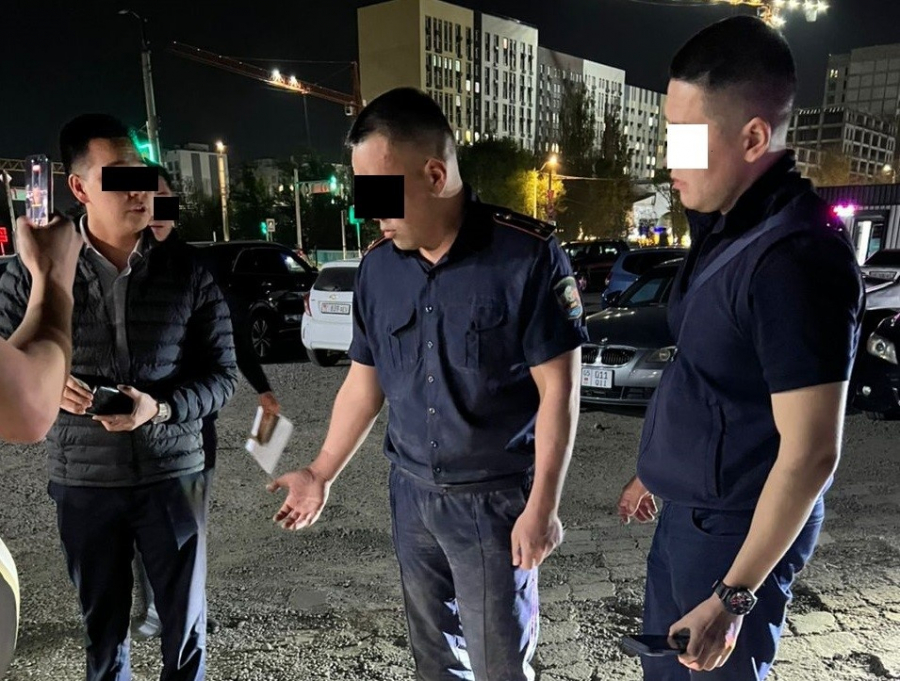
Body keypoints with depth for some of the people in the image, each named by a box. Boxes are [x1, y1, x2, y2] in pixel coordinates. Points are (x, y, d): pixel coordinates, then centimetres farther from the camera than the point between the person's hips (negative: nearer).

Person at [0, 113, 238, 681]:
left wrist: (160, 408, -20)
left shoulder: (187, 272, -5)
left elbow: (223, 375, -3)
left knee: (185, 621, 12)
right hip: (83, 483, 1)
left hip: (174, 476, 0)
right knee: (103, 626, 19)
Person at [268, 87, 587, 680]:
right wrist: (321, 473, 9)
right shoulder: (379, 266, -1)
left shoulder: (528, 255, -18)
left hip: (495, 498, -5)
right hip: (411, 492, 5)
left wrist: (542, 507, -16)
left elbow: (559, 390, -15)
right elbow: (365, 380, 7)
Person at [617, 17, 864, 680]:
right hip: (687, 508, 9)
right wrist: (659, 468, 19)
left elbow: (811, 452, -25)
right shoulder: (725, 225, 3)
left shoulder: (795, 257, -27)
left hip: (737, 527, -9)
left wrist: (734, 595, -20)